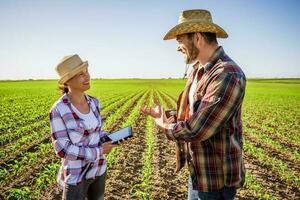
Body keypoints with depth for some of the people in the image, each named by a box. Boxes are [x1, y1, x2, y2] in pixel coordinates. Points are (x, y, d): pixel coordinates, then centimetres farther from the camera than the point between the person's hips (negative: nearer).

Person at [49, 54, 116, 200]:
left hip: (98, 168, 6)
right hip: (76, 174, -6)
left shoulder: (94, 102, -2)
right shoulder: (58, 110, -21)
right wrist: (99, 152, -18)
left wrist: (107, 139, -10)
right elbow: (62, 150, -20)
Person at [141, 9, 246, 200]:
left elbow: (196, 130, -29)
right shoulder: (198, 70, 4)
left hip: (216, 177, -8)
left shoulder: (228, 75, -26)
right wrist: (164, 115, 1)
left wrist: (165, 126, -12)